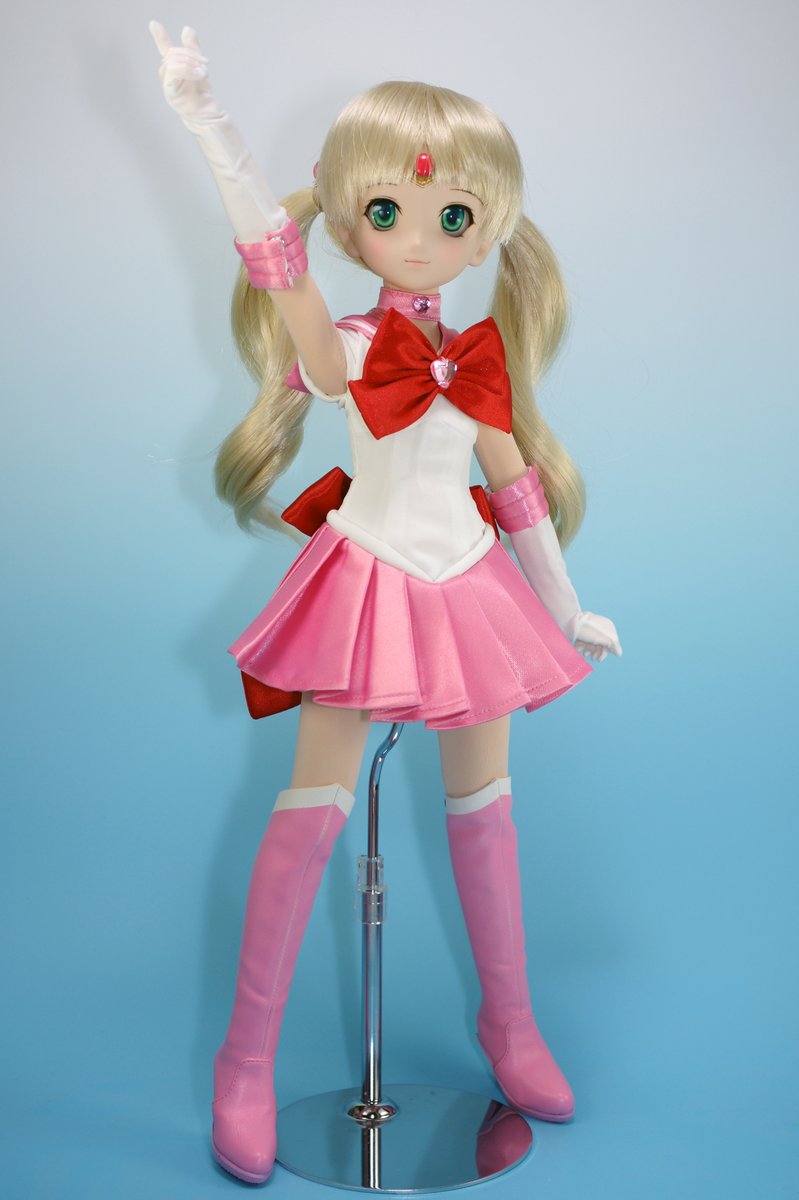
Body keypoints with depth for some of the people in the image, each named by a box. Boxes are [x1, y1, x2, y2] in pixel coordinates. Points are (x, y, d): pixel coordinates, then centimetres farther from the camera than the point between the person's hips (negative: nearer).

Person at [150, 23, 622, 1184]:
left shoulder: (478, 363, 4)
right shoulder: (340, 350, -8)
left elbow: (518, 481, 11)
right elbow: (272, 248, -23)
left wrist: (564, 608, 16)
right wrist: (204, 114, -33)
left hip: (467, 589, 4)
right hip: (367, 583, -4)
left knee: (483, 802, 12)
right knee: (315, 803, -5)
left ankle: (509, 1021, 31)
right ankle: (248, 1057, 8)